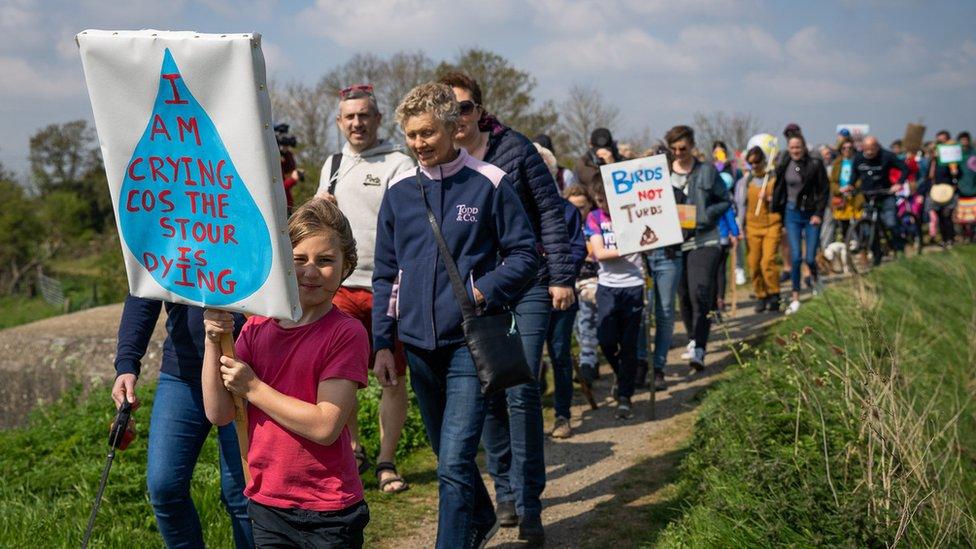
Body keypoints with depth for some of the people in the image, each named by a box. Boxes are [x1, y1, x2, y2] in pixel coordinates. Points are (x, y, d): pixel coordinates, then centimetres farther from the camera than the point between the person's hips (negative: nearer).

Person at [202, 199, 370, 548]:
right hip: (267, 503, 5)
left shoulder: (347, 333, -12)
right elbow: (219, 414, -3)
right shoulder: (257, 328, 3)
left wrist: (252, 387, -16)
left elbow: (325, 426, -20)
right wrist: (213, 342, -14)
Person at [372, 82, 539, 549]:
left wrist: (482, 291, -16)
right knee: (447, 452, 20)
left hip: (470, 342, -5)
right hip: (419, 345, 5)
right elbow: (385, 273, 11)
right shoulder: (398, 191, 6)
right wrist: (382, 343, 5)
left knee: (454, 464, -12)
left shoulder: (489, 184, -5)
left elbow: (524, 254, -1)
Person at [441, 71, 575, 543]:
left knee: (522, 392, -8)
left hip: (528, 286, -2)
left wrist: (561, 277, -5)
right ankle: (504, 488, 24)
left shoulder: (514, 149, -4)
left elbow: (550, 211, -1)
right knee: (489, 393, 8)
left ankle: (528, 503, 1)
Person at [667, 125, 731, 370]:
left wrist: (704, 216, -11)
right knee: (684, 294, 11)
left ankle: (699, 349, -15)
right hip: (675, 242, 3)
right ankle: (694, 339, 30)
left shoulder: (707, 171, 1)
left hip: (704, 241, -3)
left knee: (700, 292, -15)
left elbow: (725, 201, 5)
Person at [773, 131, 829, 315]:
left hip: (811, 214, -2)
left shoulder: (815, 164, -5)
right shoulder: (783, 167, 3)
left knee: (810, 258, -3)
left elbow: (824, 191, -3)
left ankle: (814, 277, 33)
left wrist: (819, 214, -9)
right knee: (795, 257, -6)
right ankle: (795, 298, 1)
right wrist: (777, 215, 6)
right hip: (792, 214, 2)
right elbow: (778, 192, 10)